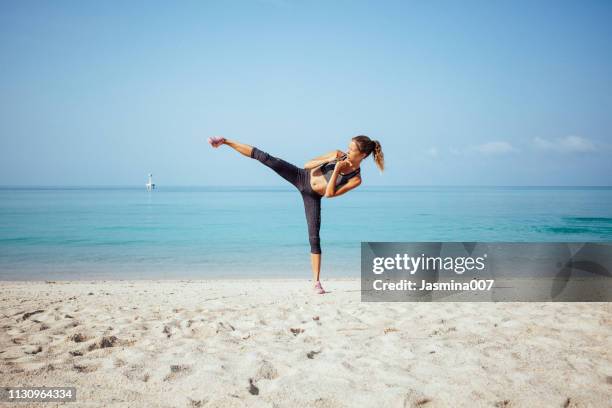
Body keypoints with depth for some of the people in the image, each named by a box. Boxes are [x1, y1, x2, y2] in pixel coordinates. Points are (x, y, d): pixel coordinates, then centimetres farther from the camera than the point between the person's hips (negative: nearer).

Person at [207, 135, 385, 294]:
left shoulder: (356, 179, -15)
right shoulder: (338, 155, -8)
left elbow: (329, 194, -21)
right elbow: (307, 165, -2)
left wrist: (336, 170, -27)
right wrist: (328, 160, -18)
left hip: (312, 197, -2)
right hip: (301, 176, 2)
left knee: (314, 237, -10)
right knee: (264, 157, -12)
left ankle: (316, 281, -1)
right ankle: (225, 141, -2)